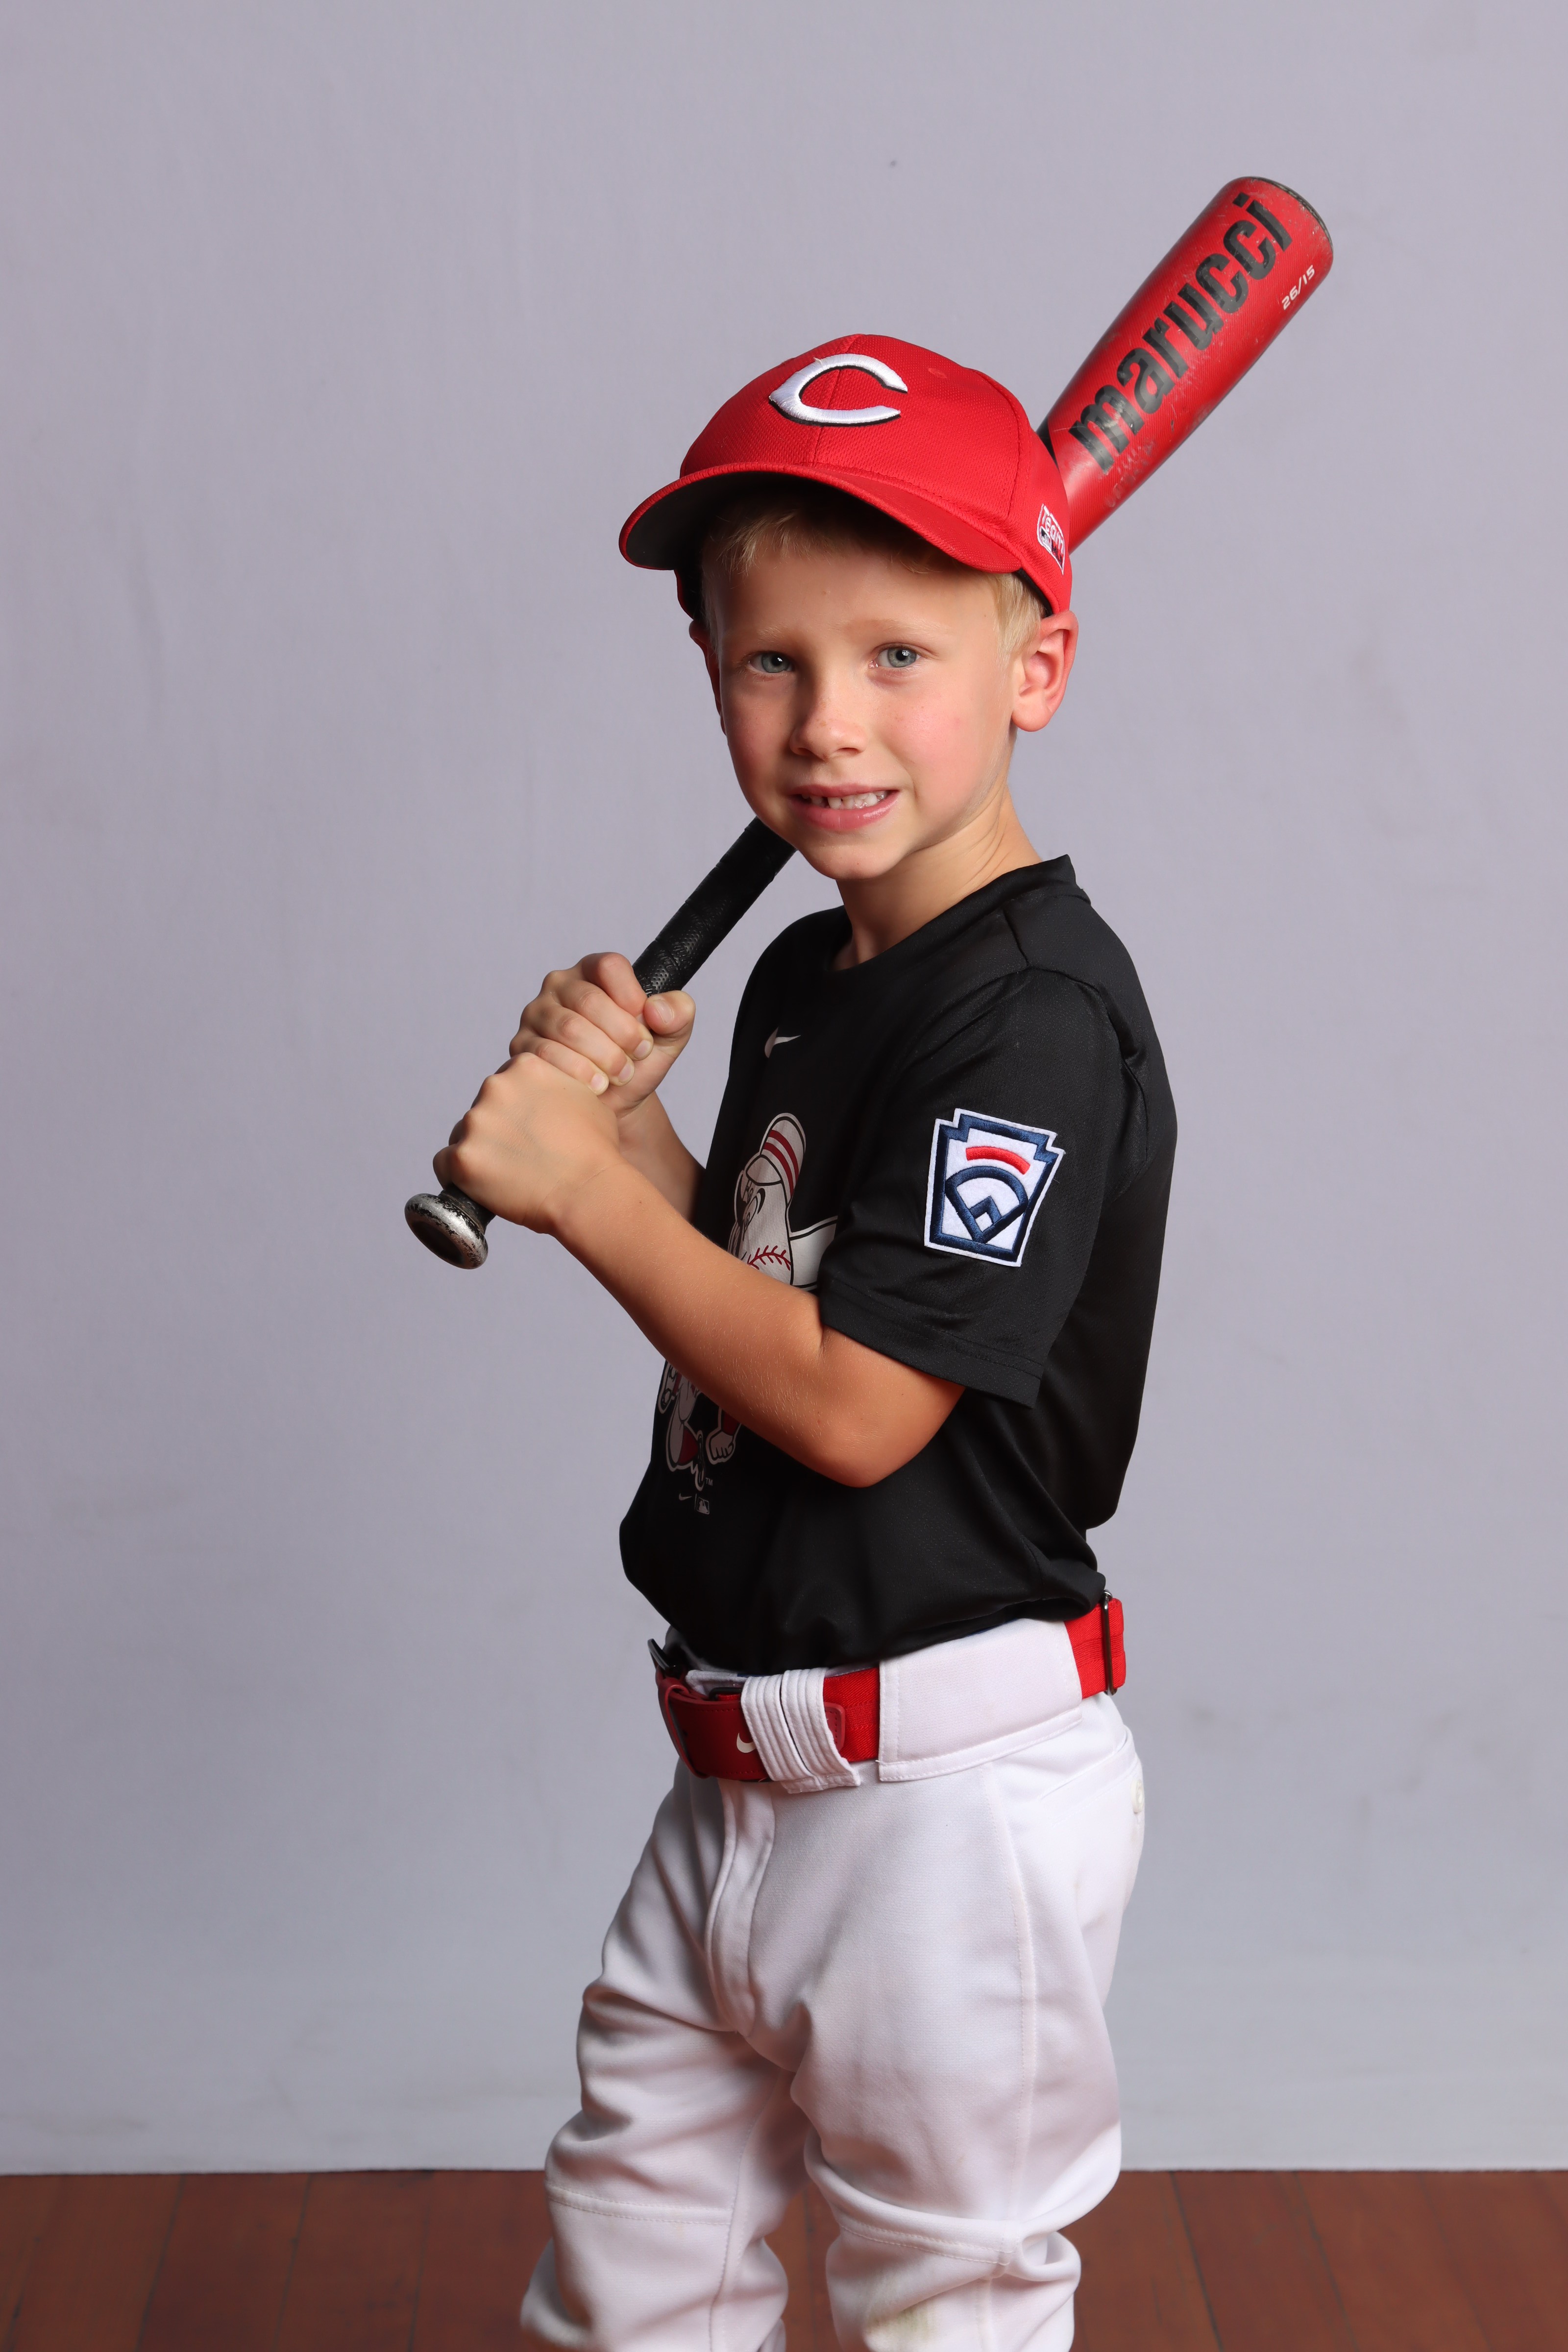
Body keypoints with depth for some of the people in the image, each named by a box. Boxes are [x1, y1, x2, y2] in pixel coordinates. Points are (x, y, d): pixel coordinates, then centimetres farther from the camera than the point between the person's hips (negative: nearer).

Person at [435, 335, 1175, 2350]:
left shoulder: (1038, 1012, -21)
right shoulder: (803, 978, 7)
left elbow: (853, 1404, -25)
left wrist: (583, 1191, -18)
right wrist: (624, 1118, -3)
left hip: (948, 1785, -9)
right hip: (748, 1764, 9)